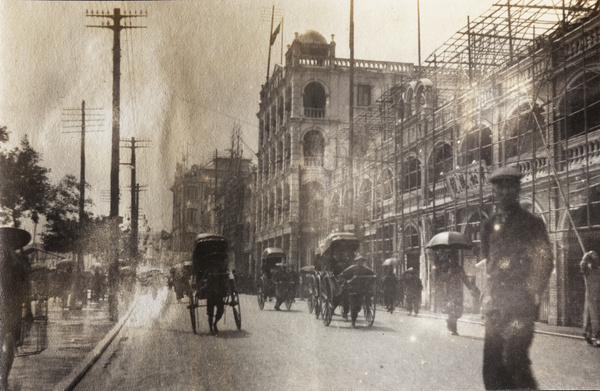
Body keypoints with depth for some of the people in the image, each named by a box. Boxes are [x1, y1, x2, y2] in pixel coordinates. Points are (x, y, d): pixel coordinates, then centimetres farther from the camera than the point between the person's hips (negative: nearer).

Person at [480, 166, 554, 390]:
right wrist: (492, 292, 13)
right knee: (492, 361, 3)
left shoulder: (532, 223, 1)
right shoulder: (490, 225, 14)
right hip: (497, 302, 5)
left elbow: (545, 262, 0)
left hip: (520, 302, -5)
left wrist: (531, 295, -5)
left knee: (514, 359, -15)